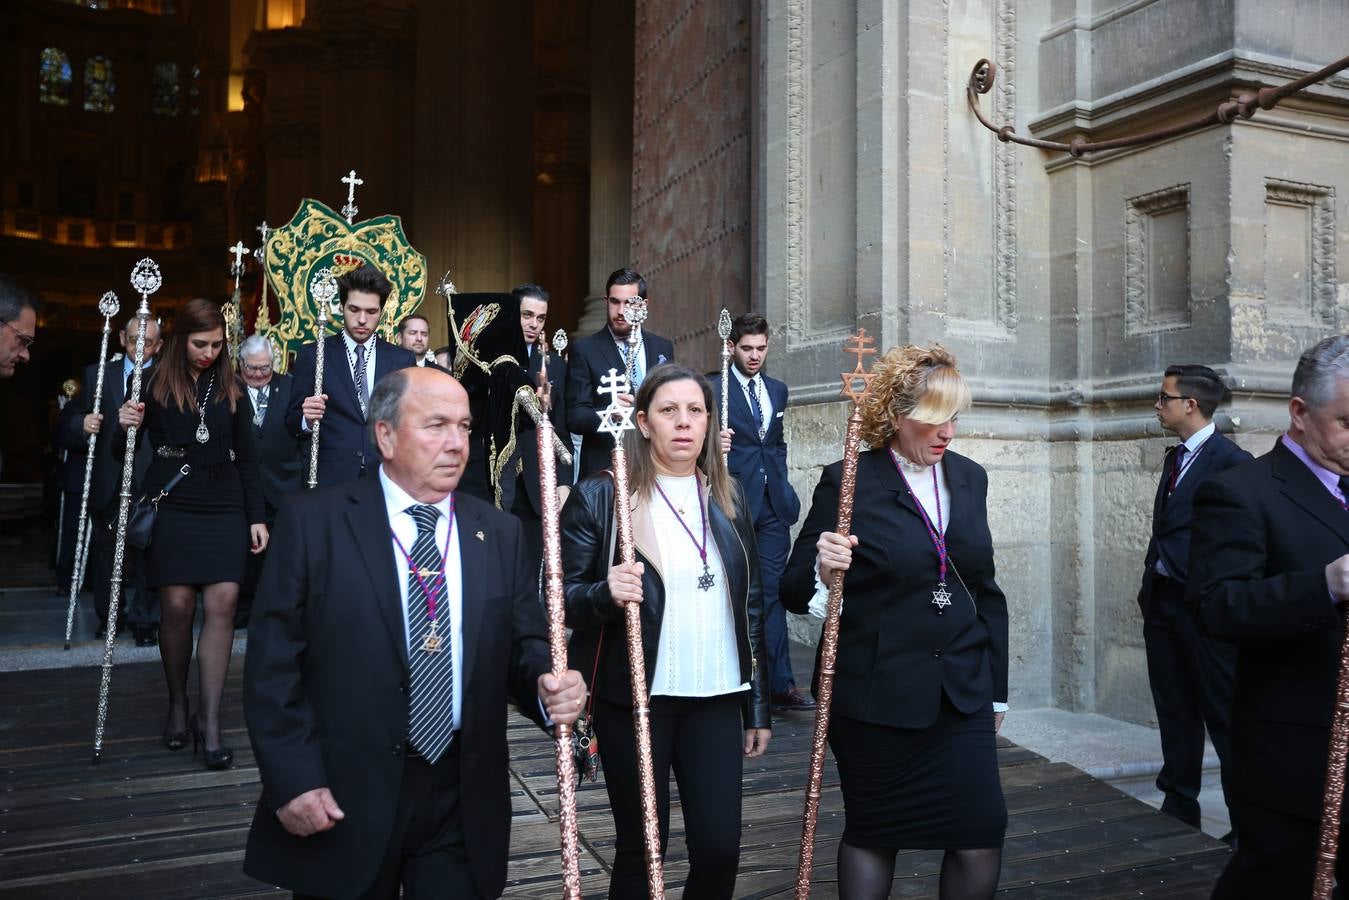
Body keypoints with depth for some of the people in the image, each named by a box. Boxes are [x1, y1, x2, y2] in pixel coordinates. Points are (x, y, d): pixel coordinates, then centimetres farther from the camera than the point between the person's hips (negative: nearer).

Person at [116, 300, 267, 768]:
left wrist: (257, 516, 7)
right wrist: (126, 427, -20)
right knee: (177, 606, -4)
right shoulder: (155, 384, 1)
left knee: (222, 604, -7)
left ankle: (209, 720, -3)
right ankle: (177, 704, 18)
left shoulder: (231, 389, 7)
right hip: (171, 506, -1)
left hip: (224, 507, 2)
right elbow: (125, 450, 2)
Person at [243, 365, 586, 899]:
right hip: (342, 801, -2)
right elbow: (273, 660, -6)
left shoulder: (499, 534, 5)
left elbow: (523, 648, 6)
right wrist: (293, 778, -12)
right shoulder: (313, 520, -5)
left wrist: (549, 686, -15)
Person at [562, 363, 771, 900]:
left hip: (716, 698, 3)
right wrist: (606, 594, -26)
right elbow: (560, 598, -4)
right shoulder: (599, 497, -5)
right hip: (634, 697, -3)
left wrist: (758, 705, 12)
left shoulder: (728, 499, 8)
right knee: (641, 848, 8)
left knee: (720, 847, 4)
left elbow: (750, 606, 12)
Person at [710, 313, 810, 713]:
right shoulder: (712, 389, -3)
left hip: (773, 502, 5)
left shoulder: (777, 390, 15)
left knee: (772, 592, 5)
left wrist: (780, 481, 12)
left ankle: (780, 684, 7)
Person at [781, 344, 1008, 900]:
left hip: (961, 693, 4)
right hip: (876, 695, -4)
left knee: (982, 833, 3)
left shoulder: (969, 477, 7)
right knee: (873, 833, 10)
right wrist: (822, 570, -30)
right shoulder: (848, 482, -10)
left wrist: (996, 687, 16)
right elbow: (796, 592, -7)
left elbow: (985, 588, 15)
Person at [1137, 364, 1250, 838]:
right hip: (1162, 599, 8)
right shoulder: (1176, 458, 14)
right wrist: (1150, 593, 14)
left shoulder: (1231, 461, -11)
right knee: (1174, 709, 14)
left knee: (1223, 712, 0)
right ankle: (1179, 804, 24)